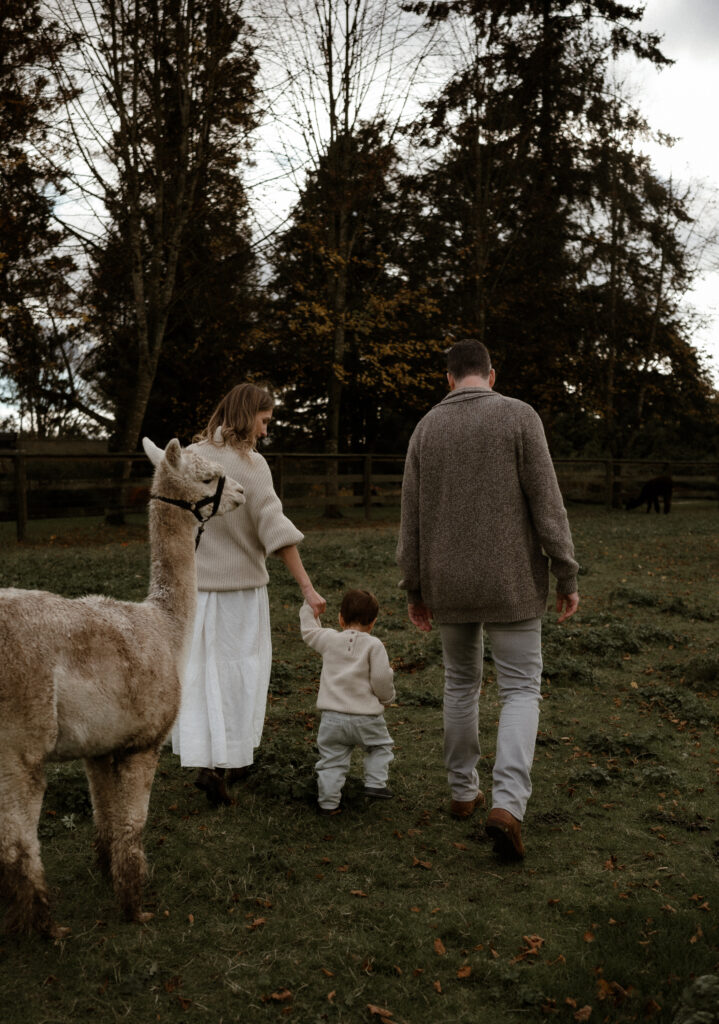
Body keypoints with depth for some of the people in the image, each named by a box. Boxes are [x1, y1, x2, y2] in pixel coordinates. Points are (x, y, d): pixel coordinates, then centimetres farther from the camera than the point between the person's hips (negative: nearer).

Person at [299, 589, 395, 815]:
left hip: (332, 717, 2)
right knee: (380, 746, 22)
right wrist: (386, 698, 9)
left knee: (331, 760, 9)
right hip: (366, 718, -2)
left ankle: (328, 802, 6)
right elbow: (381, 678, -10)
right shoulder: (374, 645, -6)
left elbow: (309, 631, 22)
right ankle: (375, 783, 12)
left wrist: (309, 608, 37)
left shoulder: (330, 639, 3)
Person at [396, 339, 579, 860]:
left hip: (449, 584, 4)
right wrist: (567, 577, -4)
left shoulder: (426, 428, 4)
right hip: (510, 583, -3)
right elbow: (547, 505, -11)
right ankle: (508, 803, -12)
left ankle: (463, 791, 29)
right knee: (521, 691, 4)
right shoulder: (520, 416, -7)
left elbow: (412, 520, 4)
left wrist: (414, 591, 12)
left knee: (461, 682, 20)